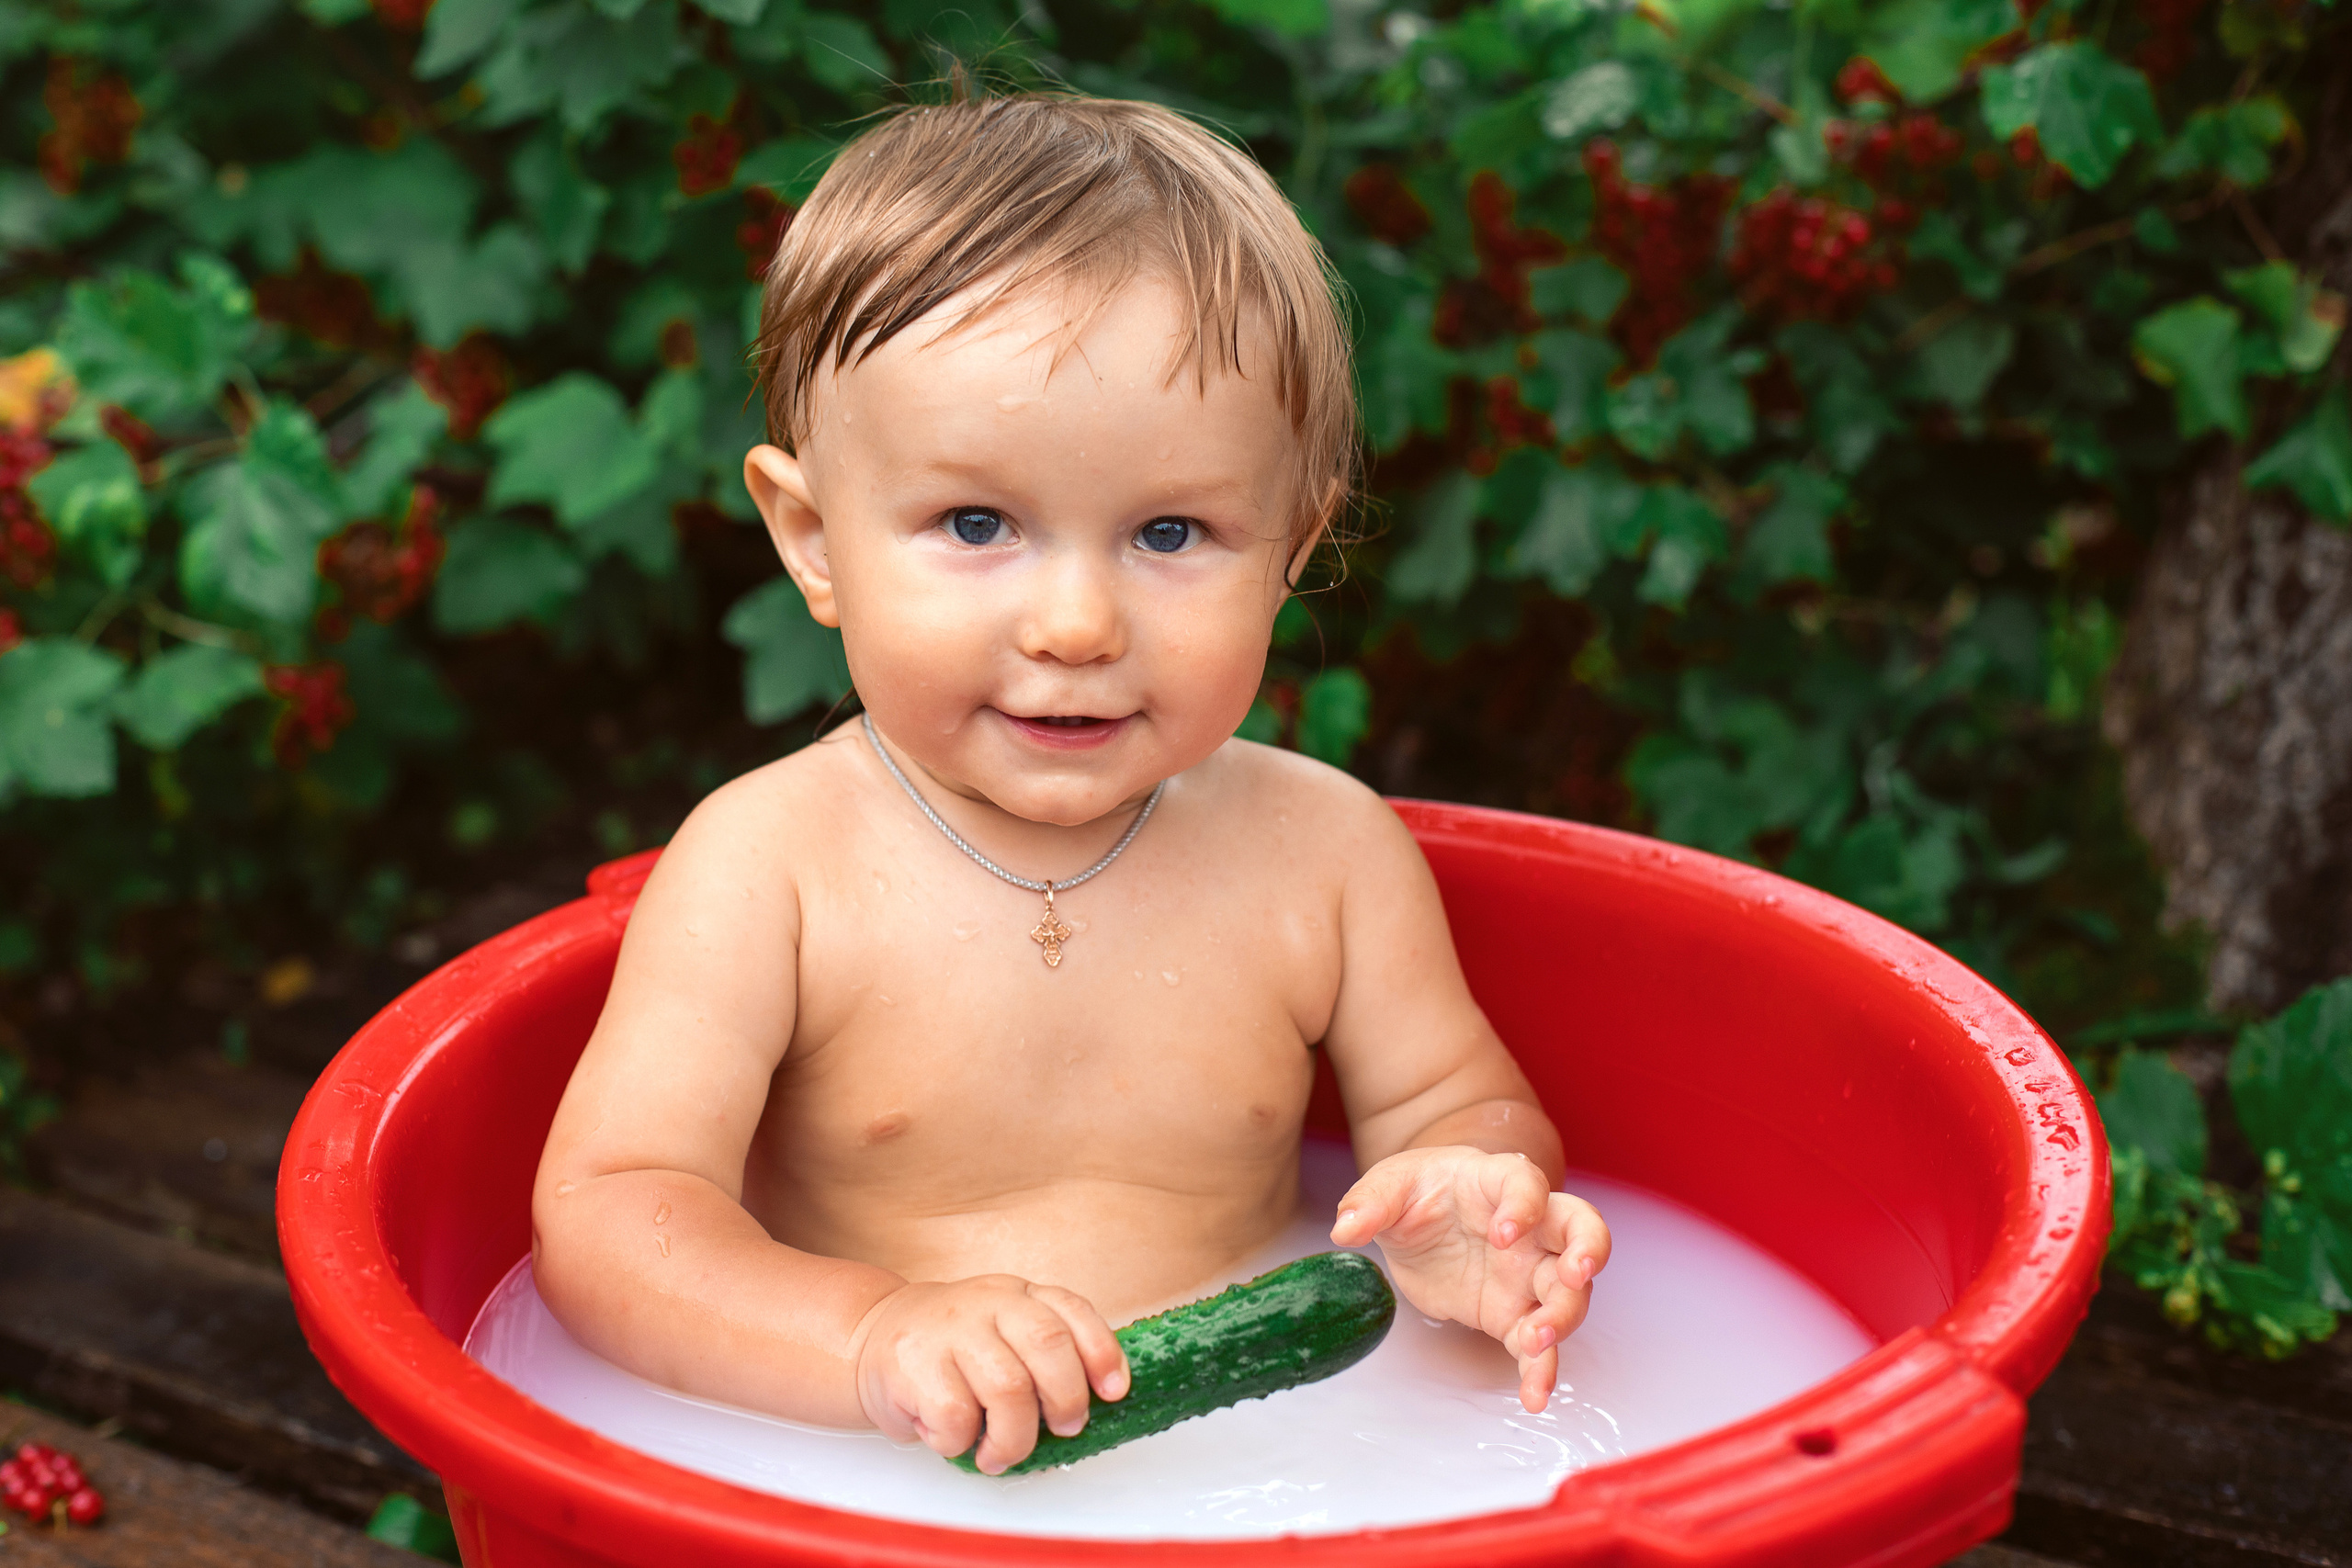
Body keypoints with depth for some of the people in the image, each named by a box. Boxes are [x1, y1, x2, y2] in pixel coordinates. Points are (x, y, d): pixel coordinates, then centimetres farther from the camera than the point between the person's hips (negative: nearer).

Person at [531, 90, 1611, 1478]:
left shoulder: (1324, 853, -3)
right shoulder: (767, 868, -11)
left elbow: (1454, 1102, 8)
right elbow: (606, 1211, -15)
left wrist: (1461, 1215, -17)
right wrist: (875, 1339, -32)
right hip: (859, 1499, -2)